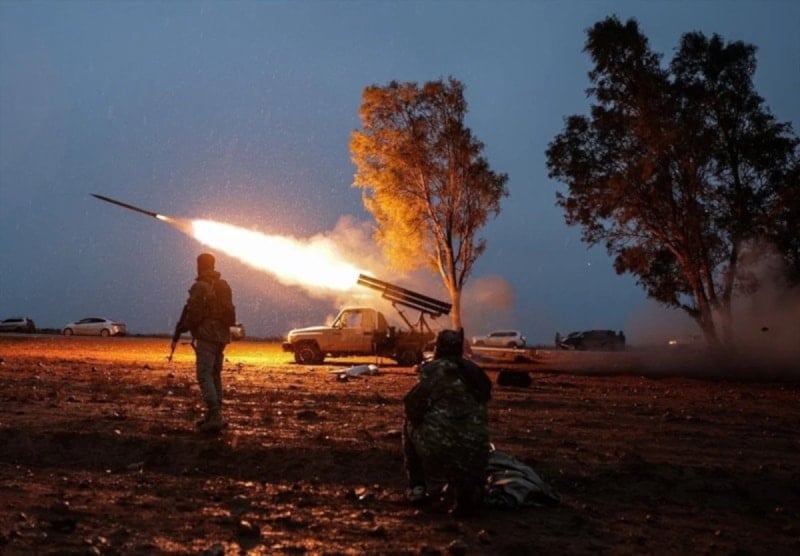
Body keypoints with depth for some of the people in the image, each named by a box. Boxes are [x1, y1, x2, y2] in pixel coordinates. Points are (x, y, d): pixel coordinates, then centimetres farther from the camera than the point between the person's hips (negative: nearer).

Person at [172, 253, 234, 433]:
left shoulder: (199, 287, -11)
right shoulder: (224, 286, 12)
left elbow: (192, 315, -14)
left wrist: (178, 334, -2)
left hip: (206, 337, -8)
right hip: (222, 336, 8)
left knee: (205, 376, -8)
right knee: (215, 376, 15)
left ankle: (215, 417, -18)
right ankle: (214, 416, 19)